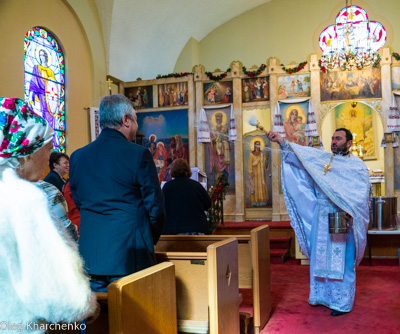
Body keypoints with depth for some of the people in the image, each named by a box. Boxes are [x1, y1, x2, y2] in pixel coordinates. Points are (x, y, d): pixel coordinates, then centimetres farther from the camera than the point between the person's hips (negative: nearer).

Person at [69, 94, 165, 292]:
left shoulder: (77, 157, 5)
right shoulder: (139, 155, -10)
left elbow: (78, 202, 12)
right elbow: (155, 206, -6)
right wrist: (150, 240, 11)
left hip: (89, 254, 5)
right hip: (129, 254, -5)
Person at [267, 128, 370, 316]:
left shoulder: (357, 166, -2)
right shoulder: (322, 159, 11)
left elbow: (362, 195, -11)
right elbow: (300, 153, 0)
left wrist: (350, 213, -25)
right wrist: (281, 142, -13)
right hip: (321, 219, 5)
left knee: (342, 262, 0)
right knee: (321, 258, 12)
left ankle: (342, 303, 12)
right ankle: (323, 296, 26)